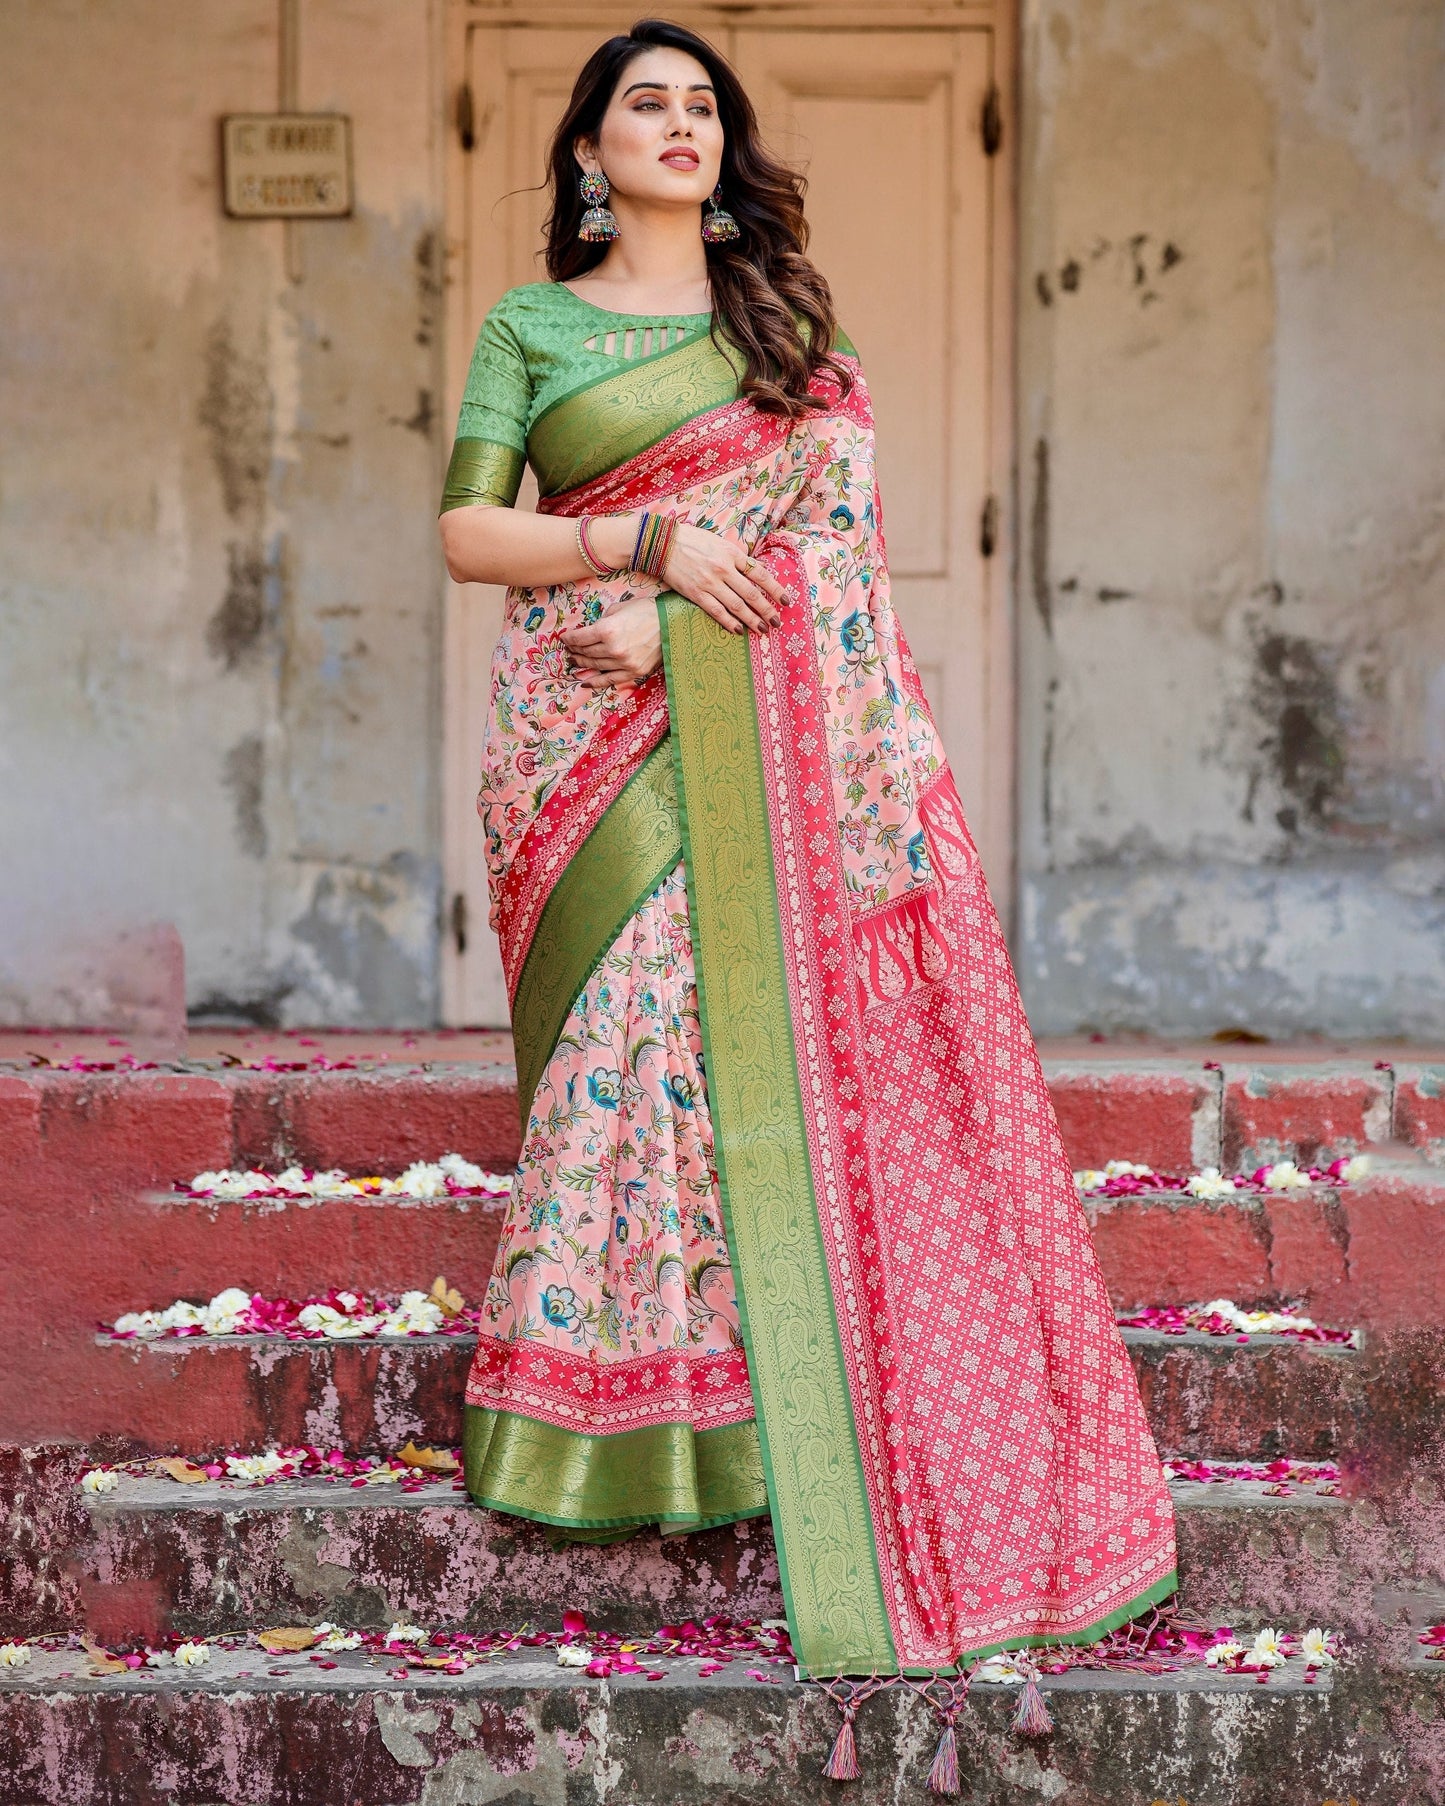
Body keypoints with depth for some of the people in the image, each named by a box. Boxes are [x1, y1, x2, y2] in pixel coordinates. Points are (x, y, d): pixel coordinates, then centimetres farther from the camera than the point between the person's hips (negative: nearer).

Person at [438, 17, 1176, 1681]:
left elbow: (824, 511, 3)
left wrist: (666, 623, -12)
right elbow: (468, 534, 3)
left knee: (787, 1032, -6)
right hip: (594, 742, -1)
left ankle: (800, 1410, 1)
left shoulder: (786, 320, 16)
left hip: (756, 736, 1)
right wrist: (647, 546, -12)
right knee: (627, 1036, -8)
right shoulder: (531, 326, 11)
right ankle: (616, 1416, 0)